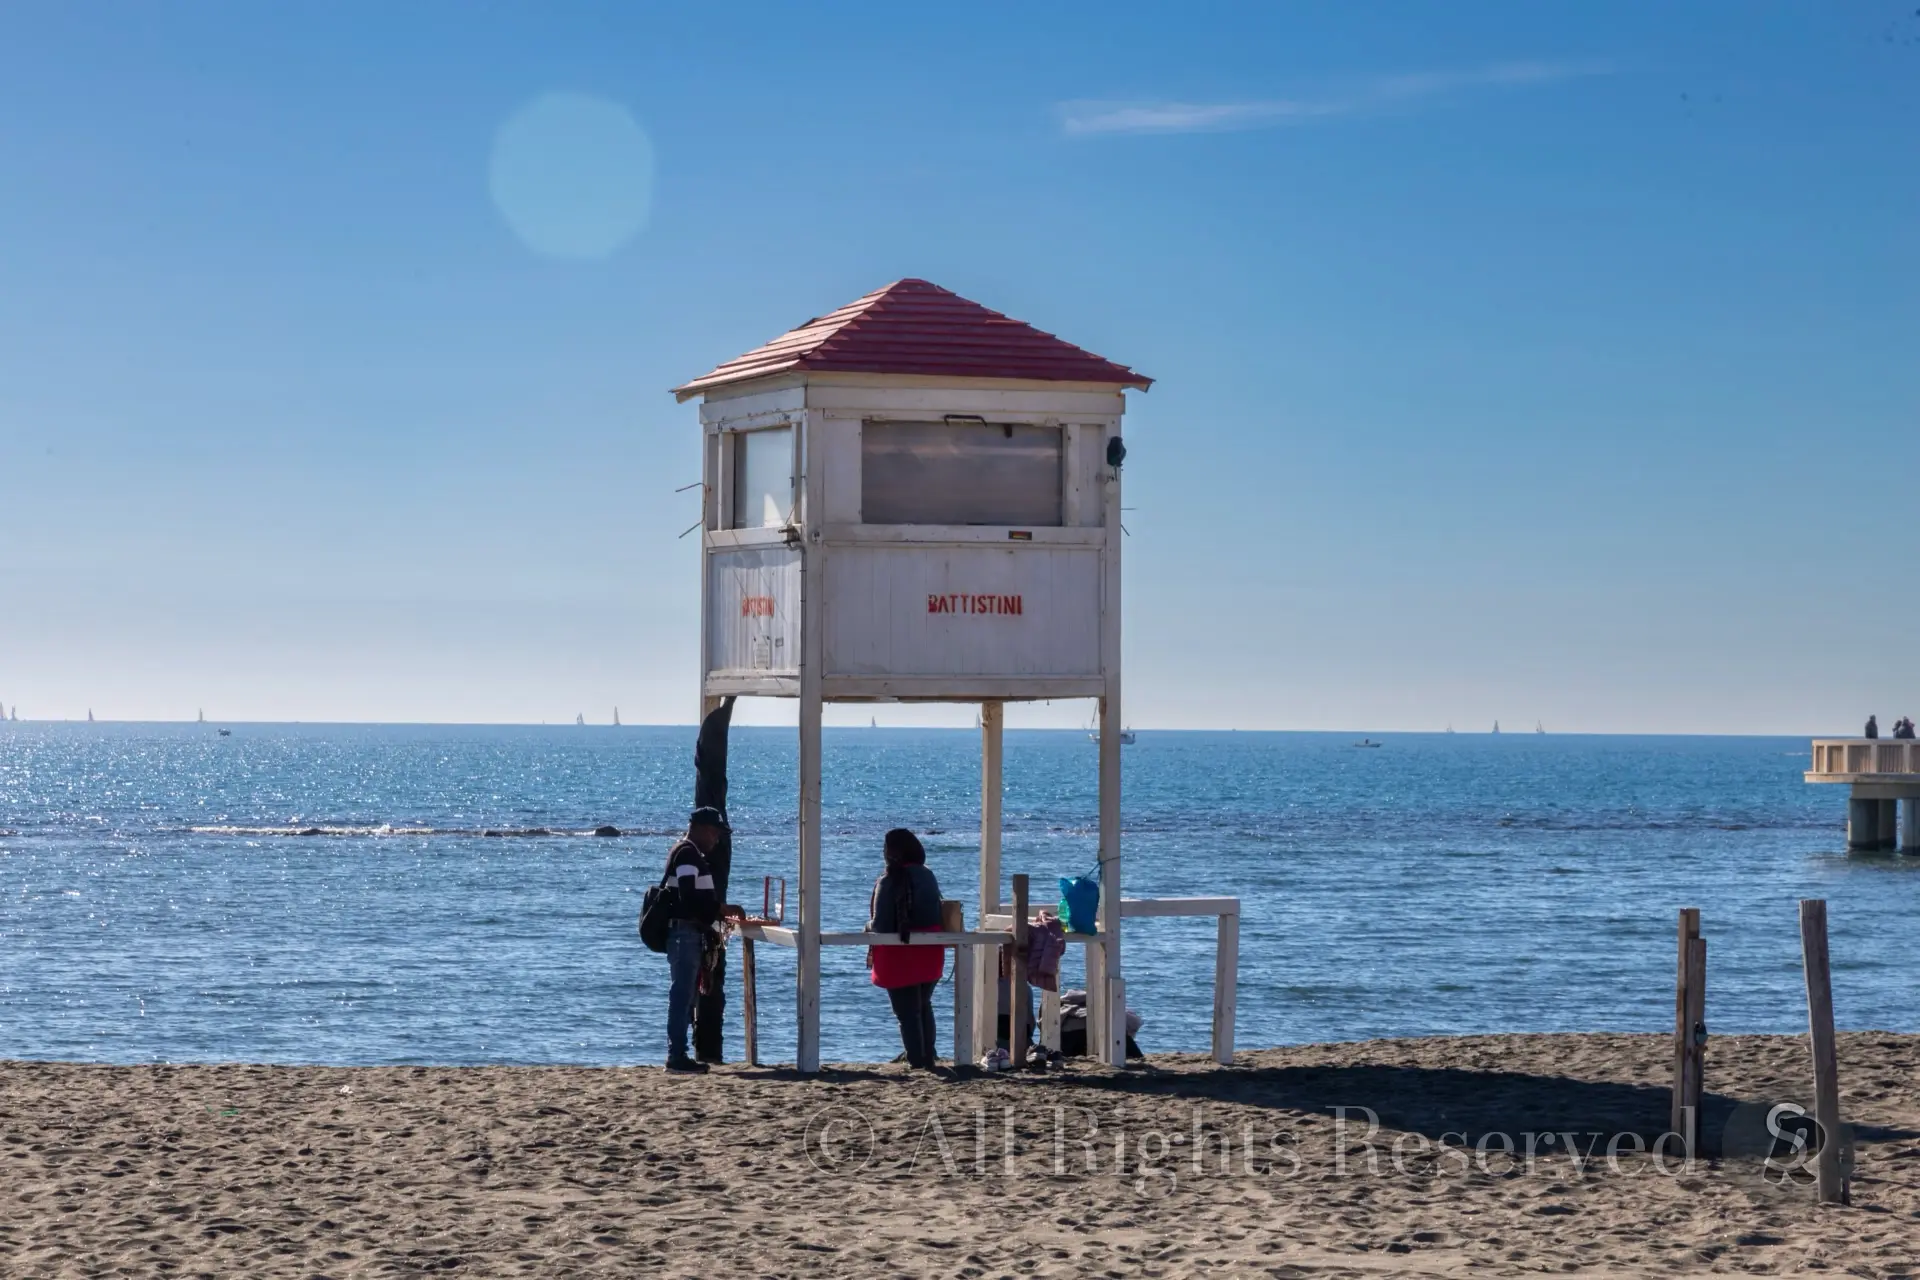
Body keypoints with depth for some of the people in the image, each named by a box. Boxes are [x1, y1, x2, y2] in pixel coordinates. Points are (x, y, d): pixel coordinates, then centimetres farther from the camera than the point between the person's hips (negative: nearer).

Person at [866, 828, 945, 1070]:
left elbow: (881, 926, -18)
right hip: (930, 955, 6)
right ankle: (928, 1058, 30)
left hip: (900, 957, -6)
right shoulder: (928, 876, 1)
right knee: (923, 1007, 23)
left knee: (907, 1013, 4)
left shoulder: (889, 881, -17)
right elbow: (937, 914, 7)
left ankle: (916, 1062, 5)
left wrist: (868, 927, 3)